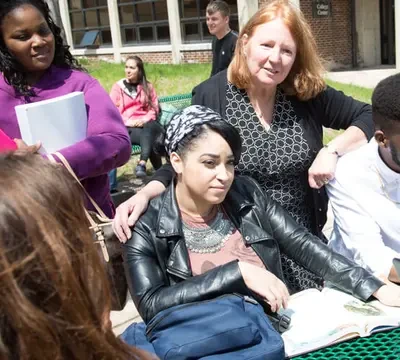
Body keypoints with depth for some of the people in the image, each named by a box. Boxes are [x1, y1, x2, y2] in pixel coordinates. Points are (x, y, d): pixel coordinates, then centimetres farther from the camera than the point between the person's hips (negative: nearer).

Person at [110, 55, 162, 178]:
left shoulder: (147, 87, 17)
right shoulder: (118, 87, 9)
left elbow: (154, 108, 10)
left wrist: (144, 119, -10)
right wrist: (129, 122, -12)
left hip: (145, 124, 2)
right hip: (126, 128, -2)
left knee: (151, 128, -38)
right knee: (149, 139, -34)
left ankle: (142, 164, -51)